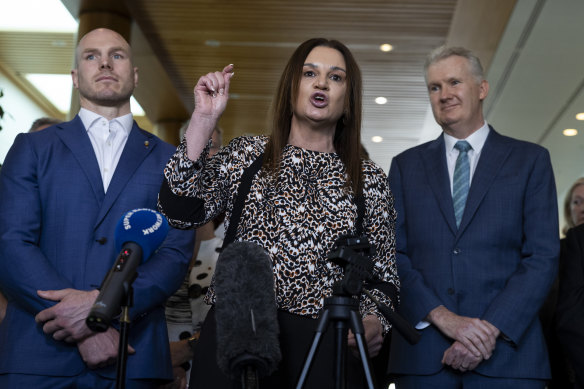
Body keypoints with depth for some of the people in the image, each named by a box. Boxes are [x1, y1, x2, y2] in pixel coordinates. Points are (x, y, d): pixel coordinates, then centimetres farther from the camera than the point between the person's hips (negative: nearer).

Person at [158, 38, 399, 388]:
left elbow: (383, 273, 12)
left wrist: (375, 320, -9)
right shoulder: (245, 155, 9)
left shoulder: (370, 180, 10)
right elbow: (181, 211, -5)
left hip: (326, 346, 1)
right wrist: (204, 119, -8)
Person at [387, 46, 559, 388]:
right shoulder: (406, 165, 11)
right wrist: (443, 316, -11)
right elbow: (392, 253, 3)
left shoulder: (531, 160, 7)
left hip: (507, 351, -1)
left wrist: (490, 329, -13)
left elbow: (543, 256, -1)